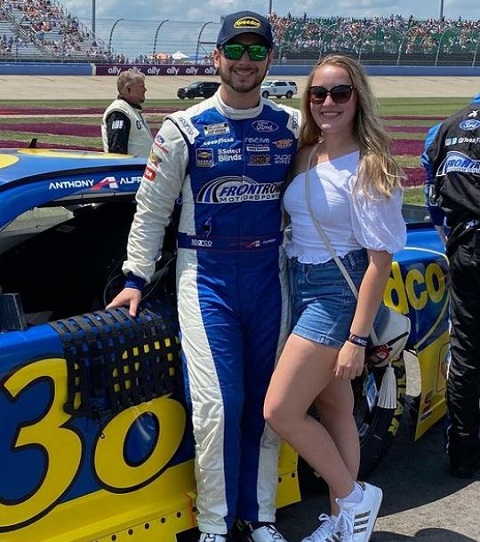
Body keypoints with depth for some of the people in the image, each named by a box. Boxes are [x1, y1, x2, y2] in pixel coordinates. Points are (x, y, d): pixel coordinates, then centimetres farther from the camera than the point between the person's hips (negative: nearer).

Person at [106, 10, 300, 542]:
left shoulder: (291, 127, 6)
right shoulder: (184, 129, -1)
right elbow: (151, 209, 3)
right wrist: (135, 278, 0)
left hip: (269, 274, 3)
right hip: (205, 276, -3)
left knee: (265, 404, 8)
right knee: (218, 407, -9)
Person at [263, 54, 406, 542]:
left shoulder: (366, 168, -15)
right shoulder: (305, 156, 7)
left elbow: (380, 258, -16)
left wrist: (357, 338, -18)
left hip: (338, 295, -7)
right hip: (301, 287, 8)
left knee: (279, 412, -7)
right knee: (334, 412, 15)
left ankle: (353, 499, 11)